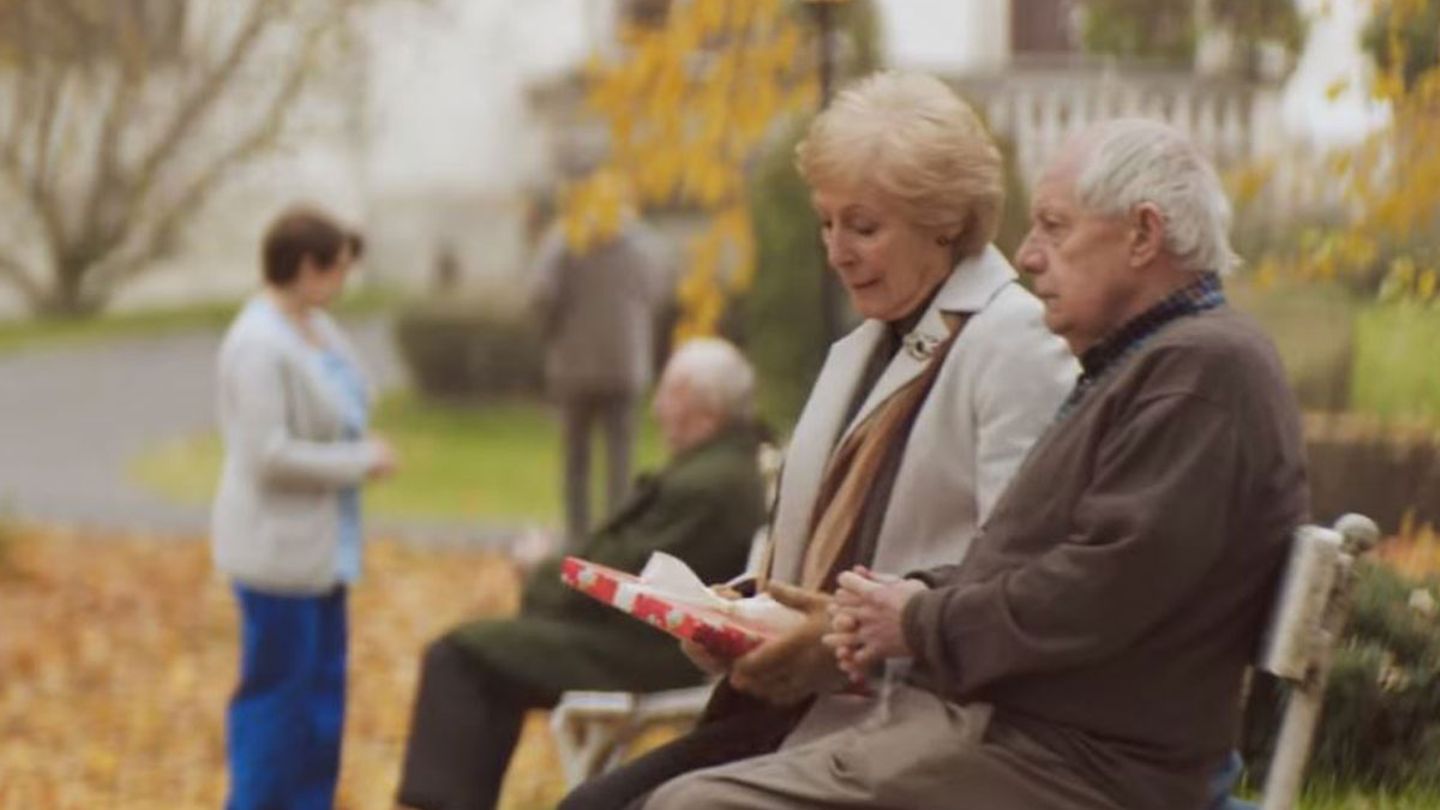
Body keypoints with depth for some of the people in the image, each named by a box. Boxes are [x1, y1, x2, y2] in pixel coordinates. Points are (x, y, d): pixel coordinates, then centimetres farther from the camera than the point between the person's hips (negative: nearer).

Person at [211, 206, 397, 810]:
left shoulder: (317, 328, 8)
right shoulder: (259, 346, -20)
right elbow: (268, 454, -24)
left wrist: (362, 450, 2)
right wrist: (361, 461, -15)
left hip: (321, 544, 9)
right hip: (278, 543, -9)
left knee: (323, 686, 15)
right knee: (277, 690, -2)